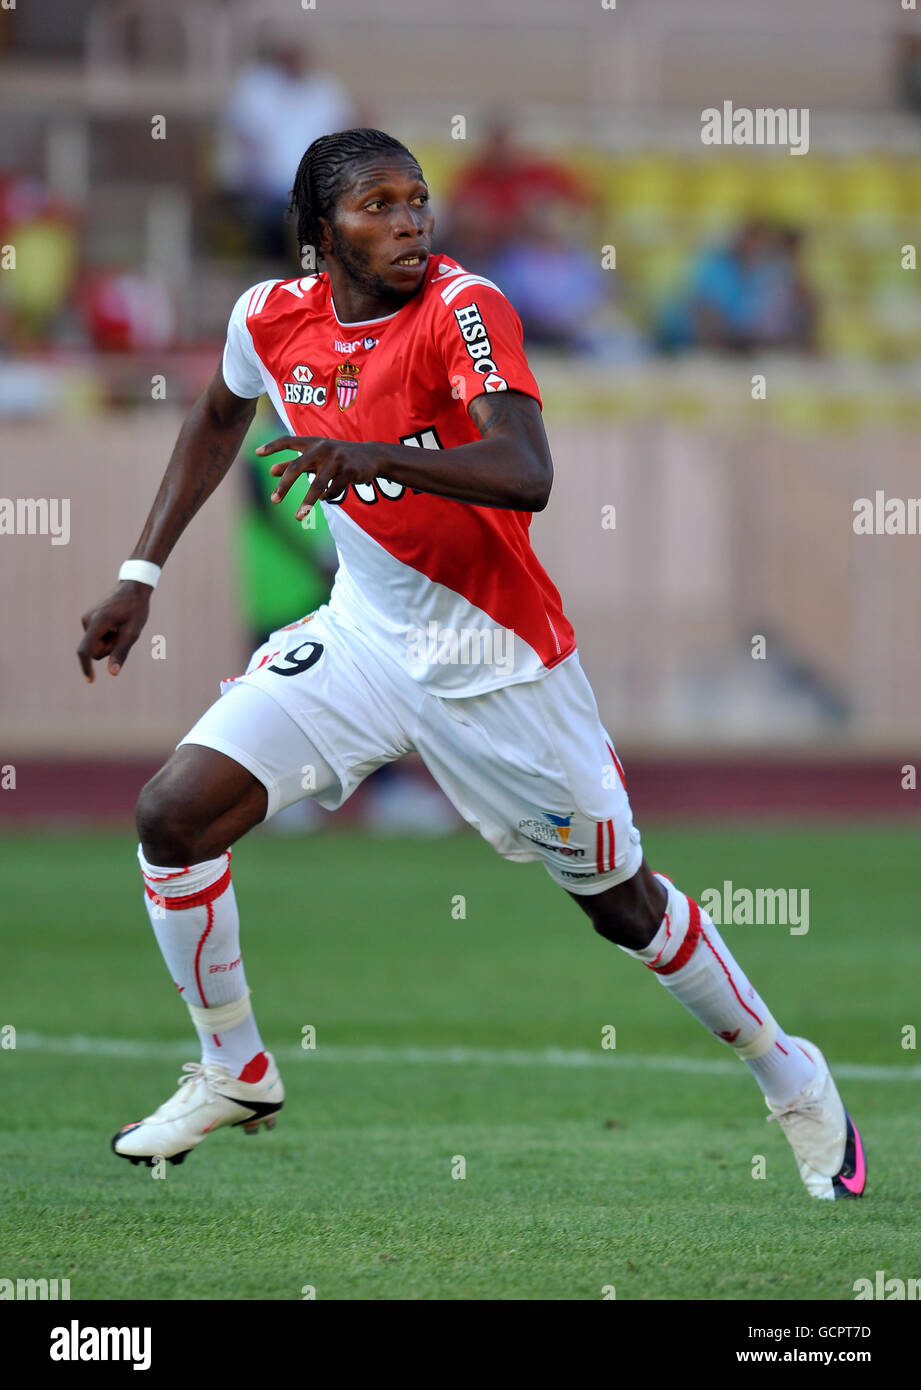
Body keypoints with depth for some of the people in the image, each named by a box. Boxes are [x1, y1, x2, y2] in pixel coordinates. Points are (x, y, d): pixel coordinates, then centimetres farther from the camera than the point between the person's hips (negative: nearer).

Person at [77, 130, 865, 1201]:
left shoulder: (463, 308, -22)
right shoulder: (273, 318, -6)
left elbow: (525, 475, -37)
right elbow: (219, 420, 18)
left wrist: (377, 457, -51)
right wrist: (141, 574, 14)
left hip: (501, 660, -4)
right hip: (363, 633, 4)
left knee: (624, 906, 6)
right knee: (174, 814, -11)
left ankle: (794, 1081, 30)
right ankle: (233, 1072, 10)